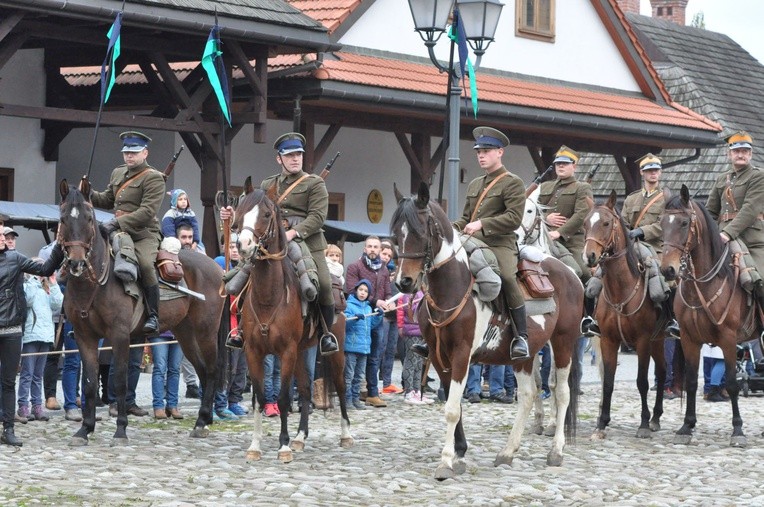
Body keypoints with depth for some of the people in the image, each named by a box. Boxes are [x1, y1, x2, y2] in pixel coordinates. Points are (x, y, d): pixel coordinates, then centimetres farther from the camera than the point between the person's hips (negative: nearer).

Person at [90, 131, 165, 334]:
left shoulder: (153, 178, -8)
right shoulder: (117, 173, 17)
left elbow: (147, 211, -18)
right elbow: (107, 200, 27)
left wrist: (118, 222, -26)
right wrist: (90, 195, 5)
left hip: (144, 235, -8)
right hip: (119, 232, 8)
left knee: (145, 264, -33)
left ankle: (153, 316, -24)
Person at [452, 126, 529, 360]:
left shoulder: (512, 183, 0)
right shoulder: (474, 185, 23)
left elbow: (514, 217, -12)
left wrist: (482, 224, -19)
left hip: (500, 244, -8)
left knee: (507, 277, -33)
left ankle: (522, 337, -27)